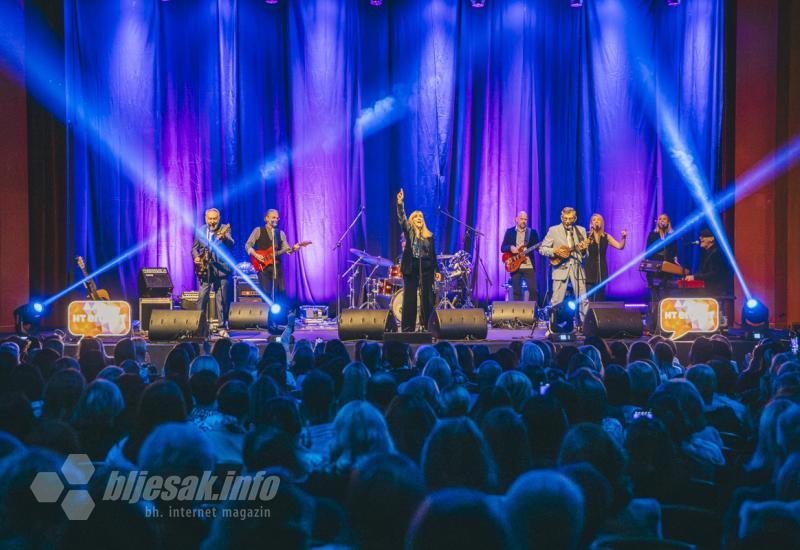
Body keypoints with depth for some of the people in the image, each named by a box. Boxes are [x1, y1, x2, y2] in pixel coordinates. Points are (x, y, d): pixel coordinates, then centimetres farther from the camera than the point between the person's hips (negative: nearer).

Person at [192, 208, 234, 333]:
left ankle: (223, 327, 8)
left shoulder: (224, 230, -1)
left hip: (221, 269, -2)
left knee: (222, 300, 0)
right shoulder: (200, 230, 9)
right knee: (201, 298, -1)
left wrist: (223, 238, -39)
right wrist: (196, 257, -2)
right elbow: (194, 247, 18)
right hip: (205, 269, 2)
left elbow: (231, 244, -18)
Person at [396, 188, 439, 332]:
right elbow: (401, 218, -11)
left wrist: (437, 270, 8)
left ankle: (428, 327, 7)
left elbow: (433, 254, 15)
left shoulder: (429, 235, 13)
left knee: (427, 298, 1)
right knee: (409, 298, -2)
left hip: (426, 268, 2)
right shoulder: (408, 231, 6)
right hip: (411, 267, -2)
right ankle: (408, 328, 1)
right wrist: (400, 203, -26)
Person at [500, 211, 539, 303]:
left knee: (533, 290, -5)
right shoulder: (509, 231, 7)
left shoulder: (532, 232, 7)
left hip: (529, 266, 0)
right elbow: (502, 248, 3)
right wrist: (510, 248, -17)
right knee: (516, 291, 3)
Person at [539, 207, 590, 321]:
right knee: (556, 301, -4)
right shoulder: (553, 230, 3)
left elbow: (585, 255, 11)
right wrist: (555, 251, -15)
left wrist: (584, 249, -12)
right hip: (561, 268, -2)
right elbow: (542, 249, 2)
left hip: (577, 268, 2)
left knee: (583, 300, 1)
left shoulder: (581, 230, 10)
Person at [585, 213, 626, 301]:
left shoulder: (606, 237, 7)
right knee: (589, 297, -8)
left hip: (601, 270, 3)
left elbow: (620, 246, 1)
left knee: (600, 297, 5)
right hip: (589, 269, -3)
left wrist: (623, 238, -15)